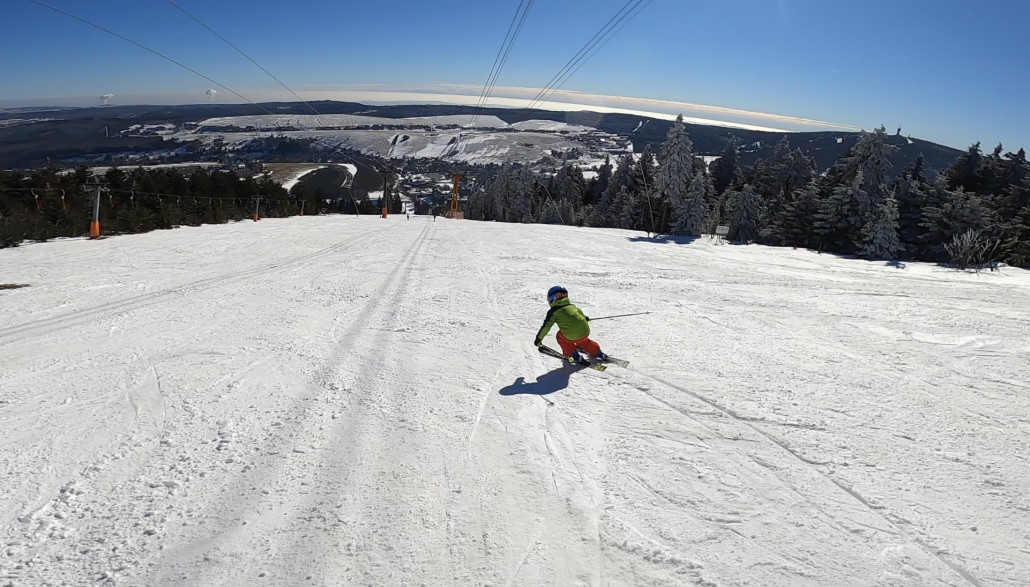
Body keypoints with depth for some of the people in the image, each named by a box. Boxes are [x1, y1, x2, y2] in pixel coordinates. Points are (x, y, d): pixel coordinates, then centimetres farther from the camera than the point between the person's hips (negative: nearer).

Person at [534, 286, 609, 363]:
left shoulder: (553, 311, 5)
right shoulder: (571, 306, 21)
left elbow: (546, 326, 4)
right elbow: (580, 312, 41)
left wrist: (538, 338, 13)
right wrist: (585, 318, 64)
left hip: (571, 336, -6)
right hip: (585, 331, 6)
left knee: (560, 337, 23)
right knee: (583, 341, 36)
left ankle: (574, 356, 21)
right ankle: (597, 353, 41)